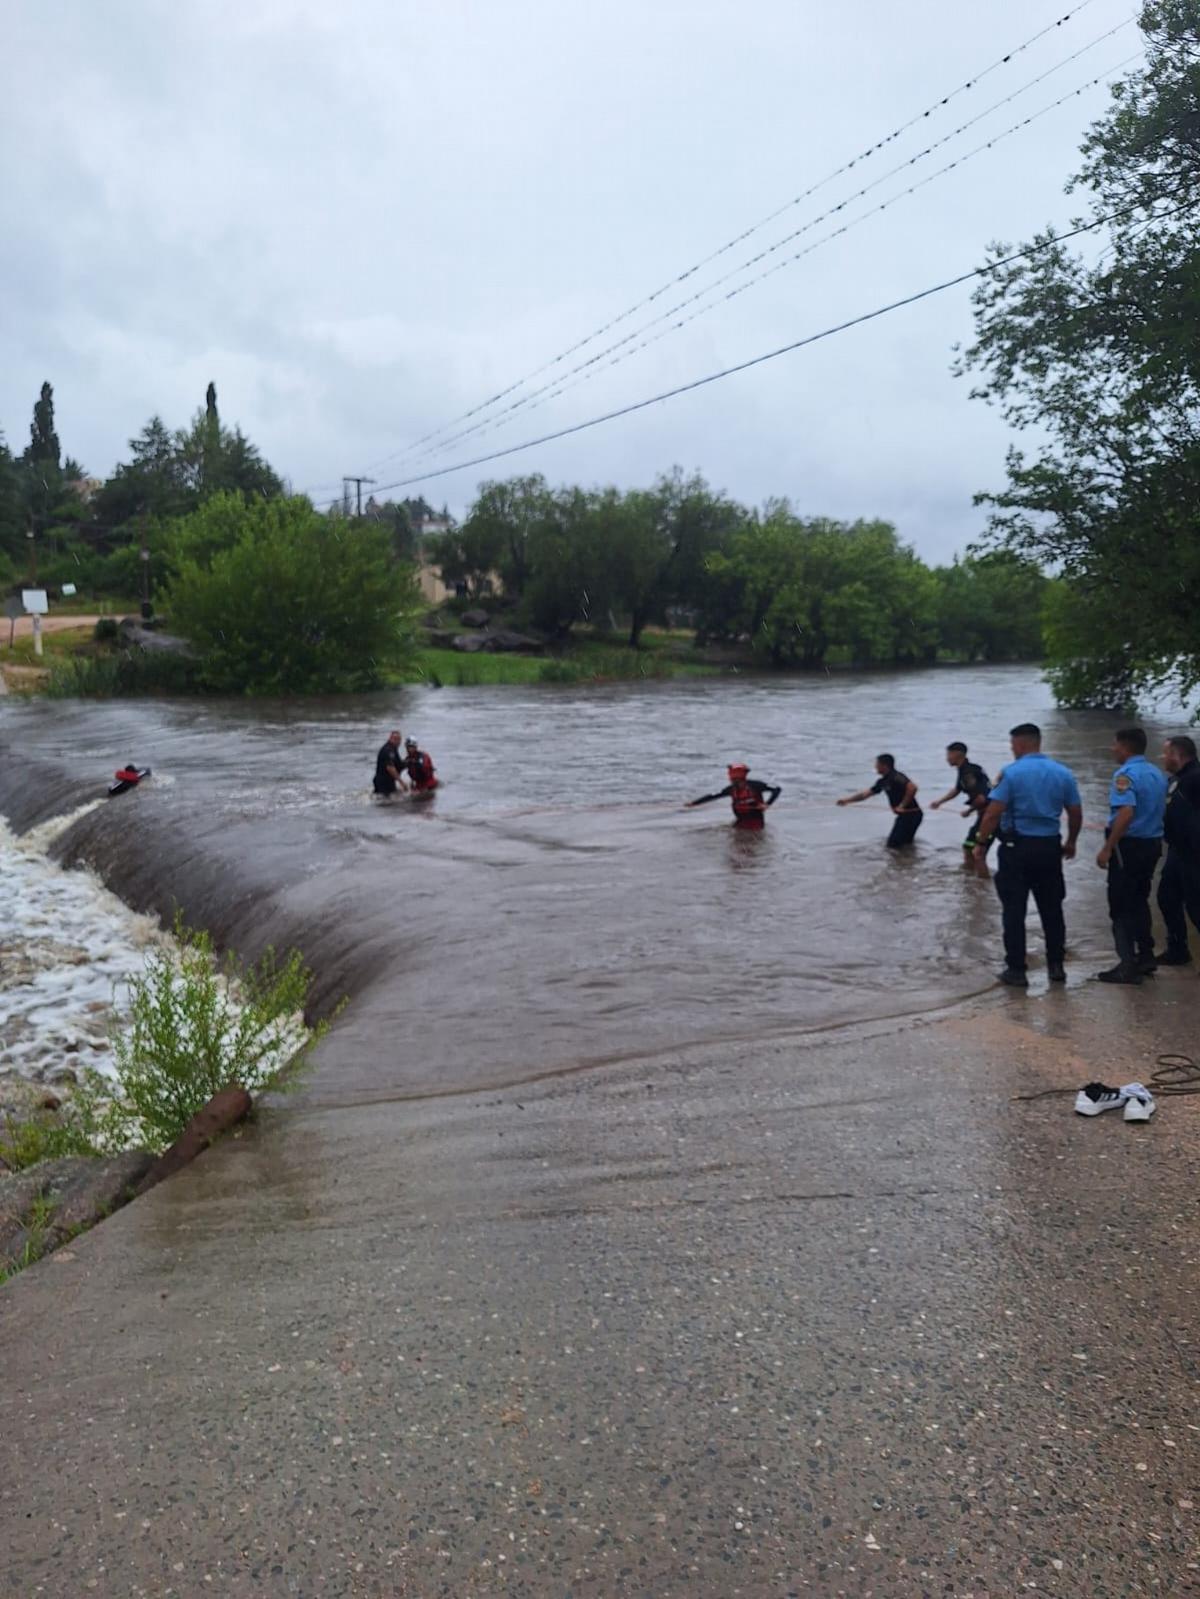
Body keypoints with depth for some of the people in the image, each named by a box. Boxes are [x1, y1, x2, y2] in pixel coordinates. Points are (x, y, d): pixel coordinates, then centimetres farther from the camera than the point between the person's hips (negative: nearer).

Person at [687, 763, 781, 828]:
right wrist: (693, 803, 2)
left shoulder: (754, 785, -17)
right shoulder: (731, 789, -1)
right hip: (741, 822, 5)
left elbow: (777, 789, -16)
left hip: (755, 823, -5)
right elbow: (712, 796, 5)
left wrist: (767, 804, -26)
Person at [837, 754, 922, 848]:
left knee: (893, 845, -8)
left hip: (911, 815, -10)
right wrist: (846, 800, 21)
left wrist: (903, 805, -22)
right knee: (905, 843, 18)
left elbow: (912, 787, -31)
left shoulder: (896, 777, -16)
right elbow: (866, 793, 21)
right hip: (904, 815, 10)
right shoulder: (883, 781, 13)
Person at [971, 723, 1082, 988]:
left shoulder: (1011, 773, -10)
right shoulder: (1063, 773, 4)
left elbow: (993, 813, -15)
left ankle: (1016, 970, 3)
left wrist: (981, 843, -7)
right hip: (1050, 847, 4)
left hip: (1017, 847, -4)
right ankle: (1056, 965, 19)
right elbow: (1076, 813, 9)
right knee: (1051, 909, 14)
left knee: (1014, 910, 2)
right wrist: (1071, 842, 23)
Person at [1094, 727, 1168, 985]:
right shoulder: (1158, 774, 10)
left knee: (1121, 907, -2)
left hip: (1129, 845, -8)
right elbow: (1160, 809, 16)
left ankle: (1128, 965, -3)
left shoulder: (1125, 774, -17)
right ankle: (1145, 957, 23)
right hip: (1152, 844, 8)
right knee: (1139, 902, 19)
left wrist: (1107, 848, -26)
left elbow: (1126, 813, -28)